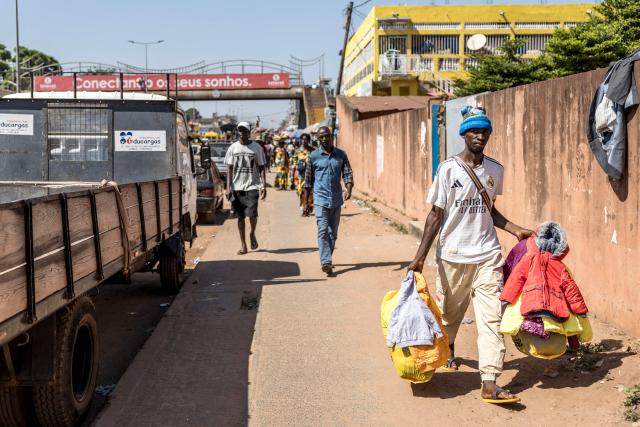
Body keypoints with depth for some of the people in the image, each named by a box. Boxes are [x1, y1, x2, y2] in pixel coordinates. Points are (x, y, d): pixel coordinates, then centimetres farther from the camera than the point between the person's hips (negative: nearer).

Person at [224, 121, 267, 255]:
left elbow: (261, 168, 4)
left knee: (252, 213, -15)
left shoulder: (257, 148, 3)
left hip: (252, 186, -2)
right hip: (237, 187, 2)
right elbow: (230, 169, 8)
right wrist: (228, 187, -1)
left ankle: (252, 234, 15)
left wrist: (264, 186, -5)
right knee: (240, 216, 4)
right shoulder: (233, 148, 8)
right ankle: (243, 245, 12)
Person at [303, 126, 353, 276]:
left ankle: (327, 258, 25)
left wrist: (348, 190, -19)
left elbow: (347, 174, 1)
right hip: (321, 199, -3)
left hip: (337, 200, 3)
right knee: (323, 231, -12)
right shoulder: (314, 156, 1)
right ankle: (326, 262, -17)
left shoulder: (341, 155, 5)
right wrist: (306, 202, 4)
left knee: (333, 232, 11)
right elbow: (308, 181, 5)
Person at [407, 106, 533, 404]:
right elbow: (435, 215, -5)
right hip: (453, 256, -2)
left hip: (487, 256, 2)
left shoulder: (495, 170, 6)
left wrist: (516, 230, 7)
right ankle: (447, 352, 47)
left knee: (490, 317, -7)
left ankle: (489, 384, -9)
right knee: (450, 312, 15)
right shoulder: (449, 169, -7)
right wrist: (420, 256, -9)